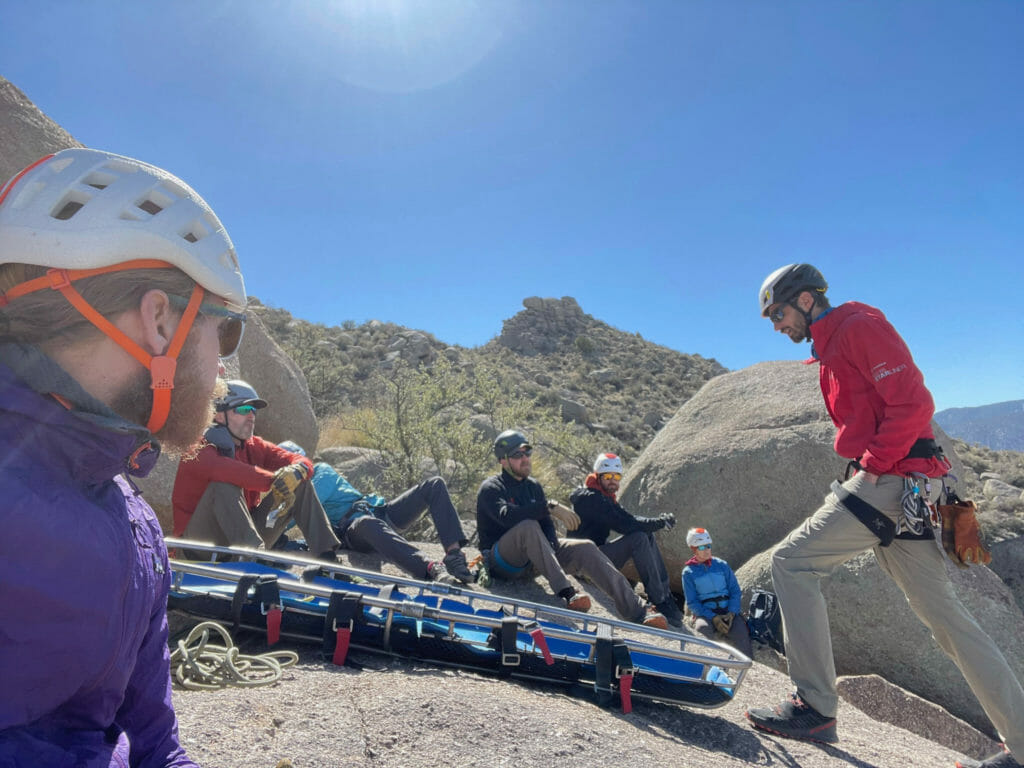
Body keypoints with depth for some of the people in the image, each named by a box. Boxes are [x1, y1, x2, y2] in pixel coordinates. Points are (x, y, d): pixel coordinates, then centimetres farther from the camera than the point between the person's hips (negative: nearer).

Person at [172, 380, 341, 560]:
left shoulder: (255, 447, 7)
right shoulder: (200, 448, -11)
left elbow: (303, 462, -1)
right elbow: (218, 468, -36)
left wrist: (295, 472, -26)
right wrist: (274, 482, -38)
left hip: (245, 535, 6)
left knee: (300, 484, -5)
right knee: (225, 486, -32)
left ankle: (327, 557, -17)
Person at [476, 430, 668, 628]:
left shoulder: (534, 487, 11)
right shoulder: (490, 488, -10)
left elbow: (547, 525, 4)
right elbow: (507, 516, -32)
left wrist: (552, 550, -17)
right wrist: (550, 507, -38)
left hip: (532, 558, 6)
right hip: (501, 563, -6)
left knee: (585, 547, -14)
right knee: (528, 526, -36)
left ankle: (637, 610, -18)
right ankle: (566, 592, -41)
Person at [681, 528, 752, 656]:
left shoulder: (722, 565, 11)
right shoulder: (688, 572, 5)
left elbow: (735, 591, 9)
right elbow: (692, 603, 1)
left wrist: (732, 613, -10)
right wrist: (713, 617, -14)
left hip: (727, 611, 2)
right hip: (705, 614, -2)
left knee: (741, 633, -29)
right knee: (703, 628, -36)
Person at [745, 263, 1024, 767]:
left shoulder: (859, 325, -6)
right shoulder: (829, 350, 23)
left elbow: (912, 401, -16)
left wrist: (873, 464, -15)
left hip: (890, 478, -10)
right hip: (902, 489, 10)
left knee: (791, 561, -11)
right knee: (941, 612, 12)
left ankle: (815, 708, -6)